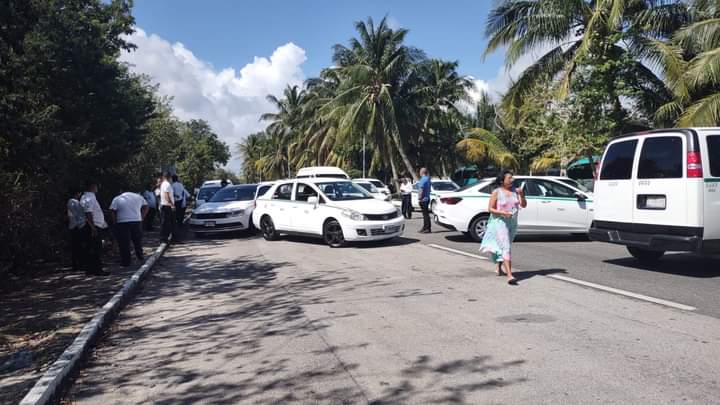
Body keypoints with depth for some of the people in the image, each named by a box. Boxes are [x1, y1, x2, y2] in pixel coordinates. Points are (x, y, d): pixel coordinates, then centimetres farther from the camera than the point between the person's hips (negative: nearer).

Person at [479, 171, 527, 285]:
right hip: (500, 222, -6)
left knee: (506, 246, 19)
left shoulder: (515, 190, 3)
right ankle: (509, 275, -20)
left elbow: (523, 205, -1)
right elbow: (490, 208, -9)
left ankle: (499, 268, 40)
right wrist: (503, 213, -22)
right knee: (506, 248, -15)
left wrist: (522, 195, -18)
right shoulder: (496, 192, -9)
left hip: (512, 223, 6)